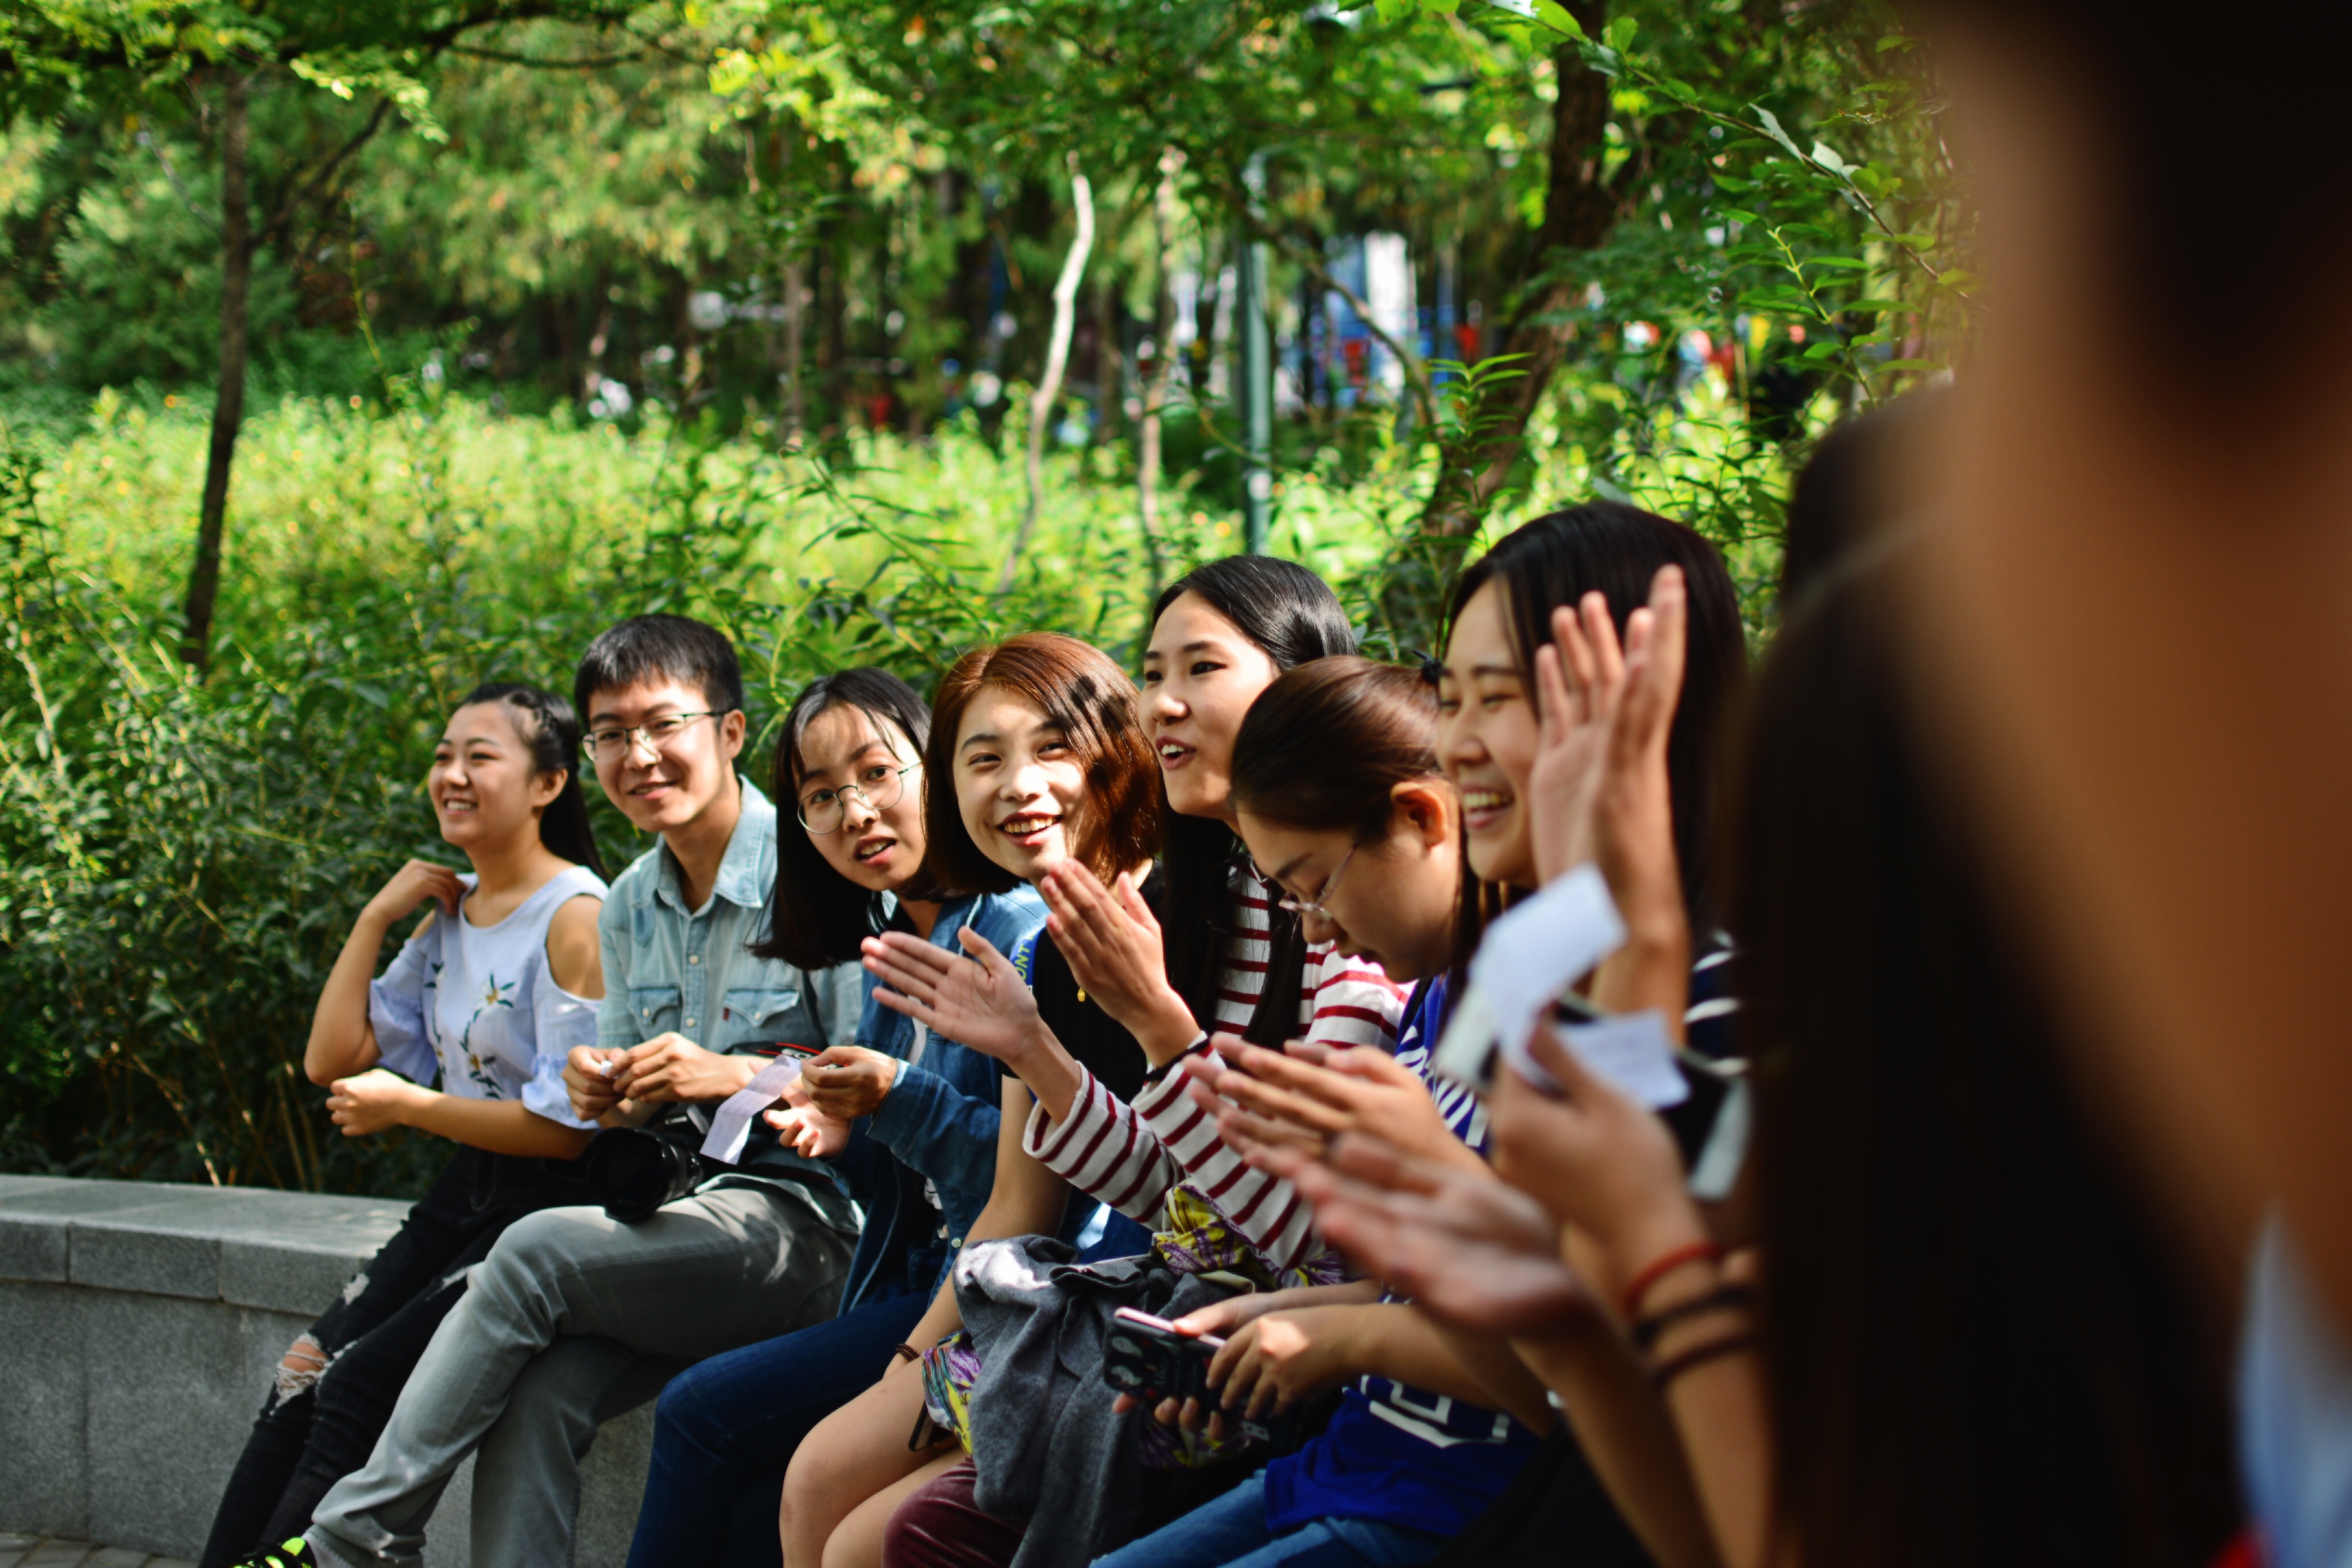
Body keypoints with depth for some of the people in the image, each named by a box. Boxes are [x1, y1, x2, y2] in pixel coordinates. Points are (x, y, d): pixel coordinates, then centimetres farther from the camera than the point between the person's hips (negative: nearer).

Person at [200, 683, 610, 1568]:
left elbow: (565, 1126, -18)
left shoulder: (576, 917, -15)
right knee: (304, 1377, -6)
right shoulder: (449, 914, 11)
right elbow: (333, 1060, 10)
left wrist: (405, 1106, -9)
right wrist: (375, 919, 2)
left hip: (546, 1203, -8)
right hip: (464, 1195, 8)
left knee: (358, 1390, -16)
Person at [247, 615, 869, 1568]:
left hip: (804, 1226, -6)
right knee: (537, 1398, -24)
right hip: (681, 1221, 6)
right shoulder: (628, 910, 15)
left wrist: (734, 1075, -20)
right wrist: (606, 1096, -1)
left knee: (536, 1252, -25)